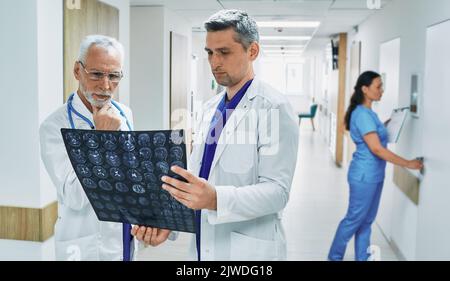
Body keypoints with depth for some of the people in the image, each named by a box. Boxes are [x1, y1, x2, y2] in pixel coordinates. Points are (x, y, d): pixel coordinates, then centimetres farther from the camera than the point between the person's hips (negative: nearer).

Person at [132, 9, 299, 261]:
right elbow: (194, 174, 9)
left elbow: (277, 190, -20)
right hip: (203, 246, 6)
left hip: (248, 250, -6)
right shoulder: (210, 108, 8)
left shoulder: (274, 108, -13)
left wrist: (215, 199, -34)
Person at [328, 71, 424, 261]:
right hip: (364, 176, -9)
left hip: (374, 175, 9)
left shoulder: (368, 112, 10)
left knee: (366, 220, 15)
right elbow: (376, 148, -25)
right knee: (354, 219, 3)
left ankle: (362, 257, 26)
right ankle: (334, 256, 19)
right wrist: (407, 163, -22)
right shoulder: (362, 114, -20)